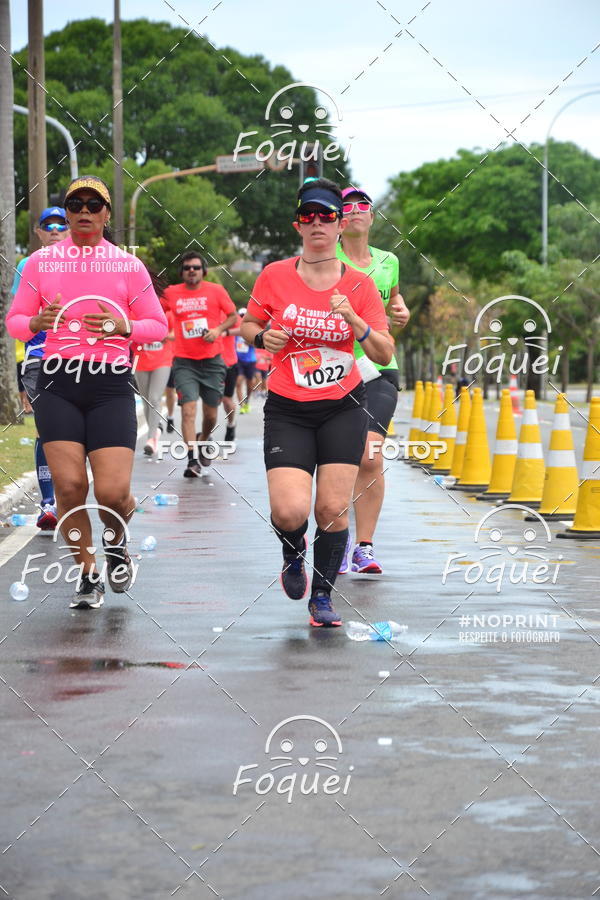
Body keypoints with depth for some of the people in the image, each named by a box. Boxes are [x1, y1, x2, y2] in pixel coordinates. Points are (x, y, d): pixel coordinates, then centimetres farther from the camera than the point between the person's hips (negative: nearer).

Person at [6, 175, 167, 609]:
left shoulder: (128, 265, 5)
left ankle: (116, 541, 25)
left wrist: (122, 326, -12)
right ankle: (89, 576, 12)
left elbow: (158, 325, 8)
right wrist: (38, 322, -11)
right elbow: (14, 320, 12)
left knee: (113, 492, -11)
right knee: (69, 485, -8)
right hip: (58, 384, 1)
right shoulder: (40, 262, 8)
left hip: (112, 385, -1)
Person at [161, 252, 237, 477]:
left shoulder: (216, 291, 1)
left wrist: (219, 329, -10)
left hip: (212, 360, 1)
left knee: (210, 414, 10)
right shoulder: (171, 293, 3)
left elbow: (232, 316, 7)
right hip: (184, 362, -1)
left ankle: (203, 440, 41)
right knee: (188, 410, -15)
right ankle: (192, 460, -16)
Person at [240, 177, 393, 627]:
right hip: (287, 410, -1)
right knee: (290, 511, -16)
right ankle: (294, 553, 21)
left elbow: (385, 354, -1)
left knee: (333, 508, -5)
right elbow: (248, 325, 12)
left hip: (343, 408, 1)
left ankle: (322, 596, 16)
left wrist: (355, 321, -17)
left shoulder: (360, 285, 0)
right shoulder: (275, 276, -2)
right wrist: (263, 337, -10)